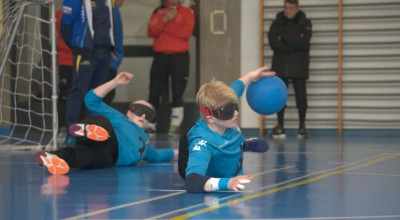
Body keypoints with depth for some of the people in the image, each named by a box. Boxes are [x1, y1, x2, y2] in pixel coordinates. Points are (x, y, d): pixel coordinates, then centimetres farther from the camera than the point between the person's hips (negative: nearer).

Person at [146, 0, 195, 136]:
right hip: (160, 56, 2)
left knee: (178, 92, -2)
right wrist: (164, 20, -14)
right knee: (154, 91, 1)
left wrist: (164, 27, -8)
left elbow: (186, 32, -12)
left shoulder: (187, 12, 4)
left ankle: (175, 125, 1)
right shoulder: (158, 12, 11)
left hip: (179, 57, -2)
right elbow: (151, 32, -2)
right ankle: (150, 124, 7)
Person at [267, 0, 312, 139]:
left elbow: (303, 43, -12)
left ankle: (302, 126, 8)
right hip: (280, 66, 1)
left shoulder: (304, 23, 3)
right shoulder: (277, 23, 6)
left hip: (299, 66, -1)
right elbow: (273, 43, -8)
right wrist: (294, 42, -12)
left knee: (301, 95, -1)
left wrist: (284, 39, -10)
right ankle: (280, 126, 8)